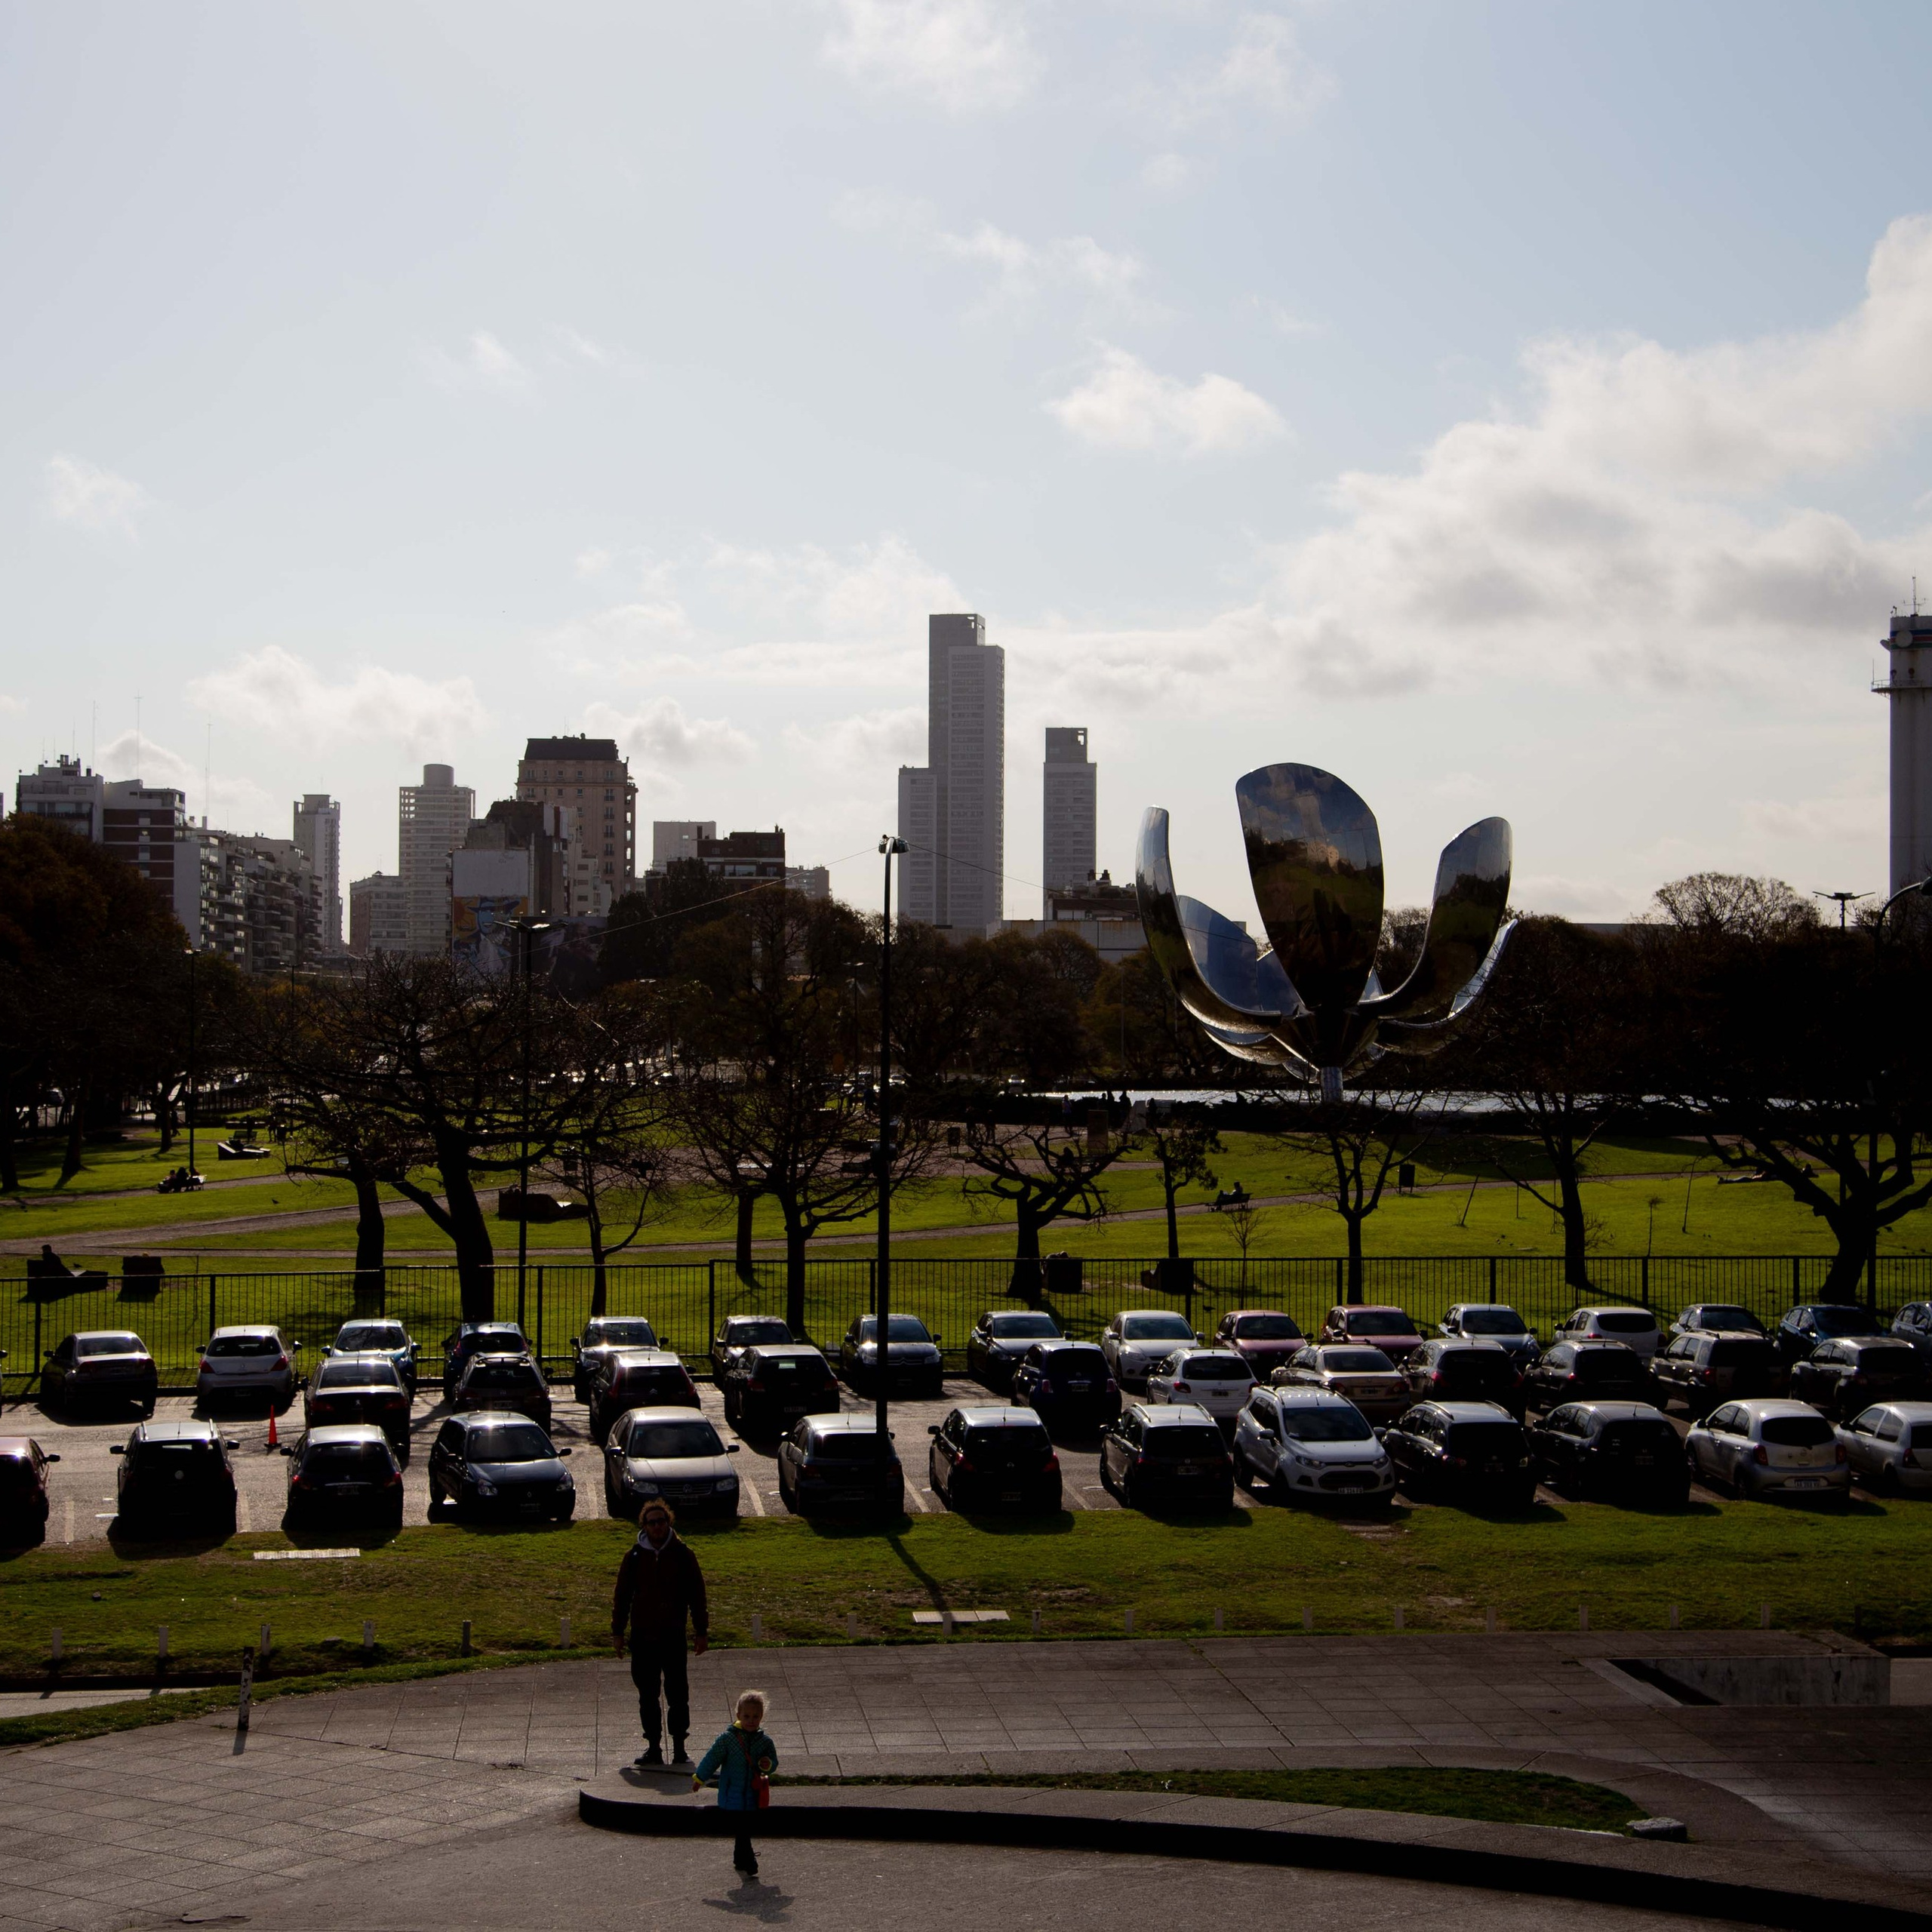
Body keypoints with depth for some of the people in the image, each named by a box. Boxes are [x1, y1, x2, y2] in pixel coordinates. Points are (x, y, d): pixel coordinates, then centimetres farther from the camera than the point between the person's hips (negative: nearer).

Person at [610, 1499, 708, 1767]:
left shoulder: (683, 1555, 0)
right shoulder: (634, 1557, 2)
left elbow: (697, 1595, 5)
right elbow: (622, 1596, 9)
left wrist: (701, 1632, 3)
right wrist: (617, 1632, 7)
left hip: (674, 1636, -1)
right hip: (642, 1636, 2)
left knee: (678, 1694, -1)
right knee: (647, 1695, 7)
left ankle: (680, 1748, 7)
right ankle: (653, 1747, 16)